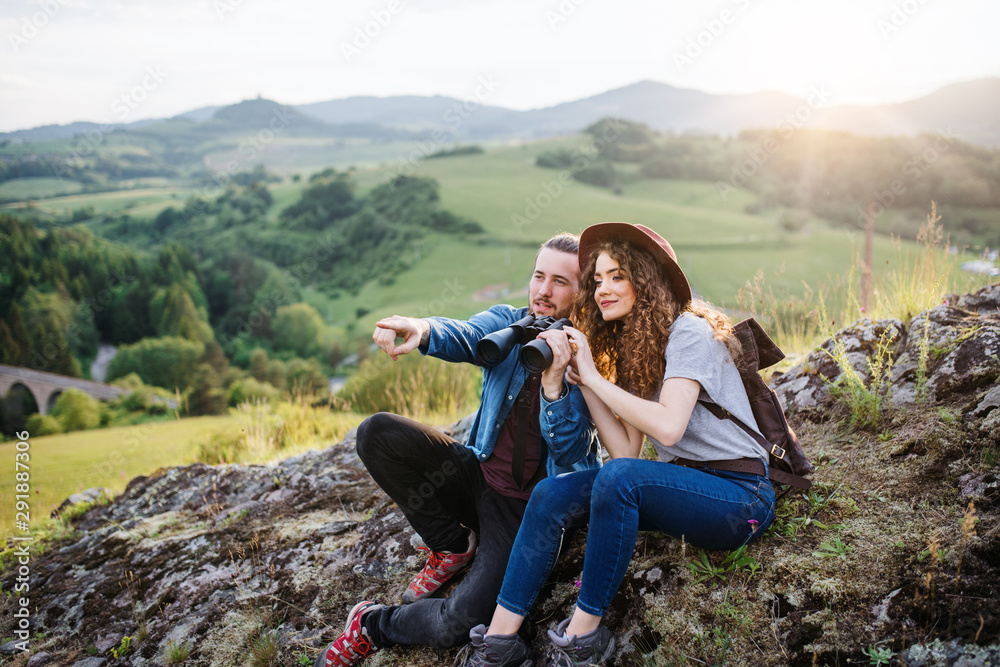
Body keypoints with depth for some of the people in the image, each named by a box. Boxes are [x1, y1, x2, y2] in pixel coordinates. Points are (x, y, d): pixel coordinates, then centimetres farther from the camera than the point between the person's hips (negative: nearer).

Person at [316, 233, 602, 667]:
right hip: (479, 472, 4)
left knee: (457, 626, -24)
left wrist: (554, 382, -32)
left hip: (530, 505, -4)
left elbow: (570, 453, -16)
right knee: (377, 433, -17)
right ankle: (453, 546, 2)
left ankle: (372, 626, 12)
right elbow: (464, 337, -22)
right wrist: (422, 330, -46)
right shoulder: (506, 323, 1)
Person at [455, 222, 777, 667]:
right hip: (683, 486, 8)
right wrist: (581, 380, -3)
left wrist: (596, 378, -16)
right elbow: (626, 449, 3)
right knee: (552, 494, -12)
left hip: (740, 497, -7)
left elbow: (668, 426, -25)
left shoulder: (689, 331, -10)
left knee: (619, 478, -34)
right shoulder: (632, 349, 14)